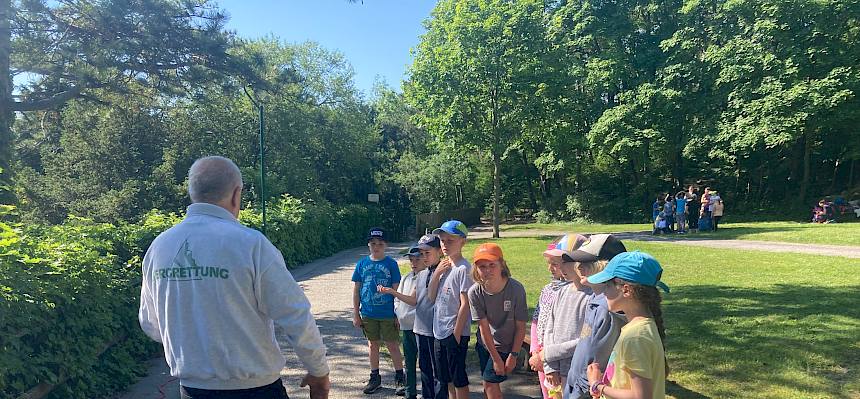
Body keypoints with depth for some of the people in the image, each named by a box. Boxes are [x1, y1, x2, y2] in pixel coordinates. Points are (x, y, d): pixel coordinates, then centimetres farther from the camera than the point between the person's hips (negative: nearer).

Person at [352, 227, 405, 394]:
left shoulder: (391, 264, -7)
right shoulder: (362, 263, 0)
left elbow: (396, 289, -4)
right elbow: (356, 290, 5)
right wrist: (356, 313, 4)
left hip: (388, 314, -3)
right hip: (368, 314, 3)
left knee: (392, 345, 5)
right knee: (372, 344, 15)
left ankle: (400, 377, 21)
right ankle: (375, 378, 30)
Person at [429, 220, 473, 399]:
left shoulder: (463, 268, -15)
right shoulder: (443, 266, 9)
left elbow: (465, 304, -16)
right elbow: (432, 297, 7)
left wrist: (456, 333, -17)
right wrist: (436, 273, -5)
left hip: (455, 333, -8)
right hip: (439, 332, 8)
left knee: (458, 378, 4)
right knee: (447, 379, 18)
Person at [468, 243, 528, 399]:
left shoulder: (516, 289, -26)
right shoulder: (475, 292, -21)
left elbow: (520, 327, -15)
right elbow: (483, 327, -15)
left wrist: (513, 355, -11)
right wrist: (496, 359, -11)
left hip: (506, 346, -3)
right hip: (484, 344, 3)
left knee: (490, 382, -4)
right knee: (488, 386, 13)